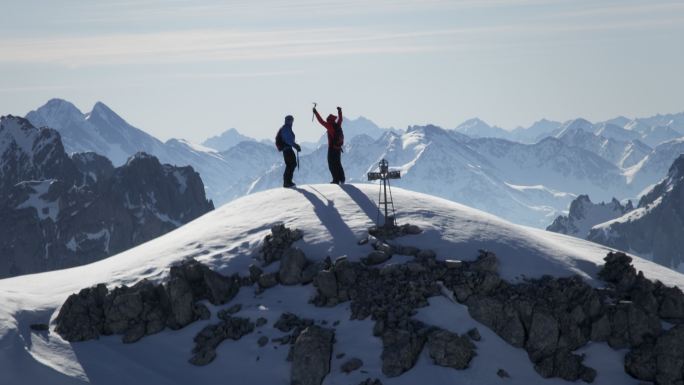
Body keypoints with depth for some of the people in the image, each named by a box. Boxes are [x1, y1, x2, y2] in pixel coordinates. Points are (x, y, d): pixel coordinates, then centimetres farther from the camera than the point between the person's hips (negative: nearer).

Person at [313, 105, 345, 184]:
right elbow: (340, 119, 24)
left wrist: (315, 113, -9)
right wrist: (340, 111, 39)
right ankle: (342, 179, 17)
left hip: (332, 148, -7)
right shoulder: (338, 126, 4)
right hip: (338, 148, 7)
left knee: (332, 164, -3)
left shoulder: (330, 127, -14)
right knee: (338, 164, 17)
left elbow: (321, 121, -15)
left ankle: (336, 179, -8)